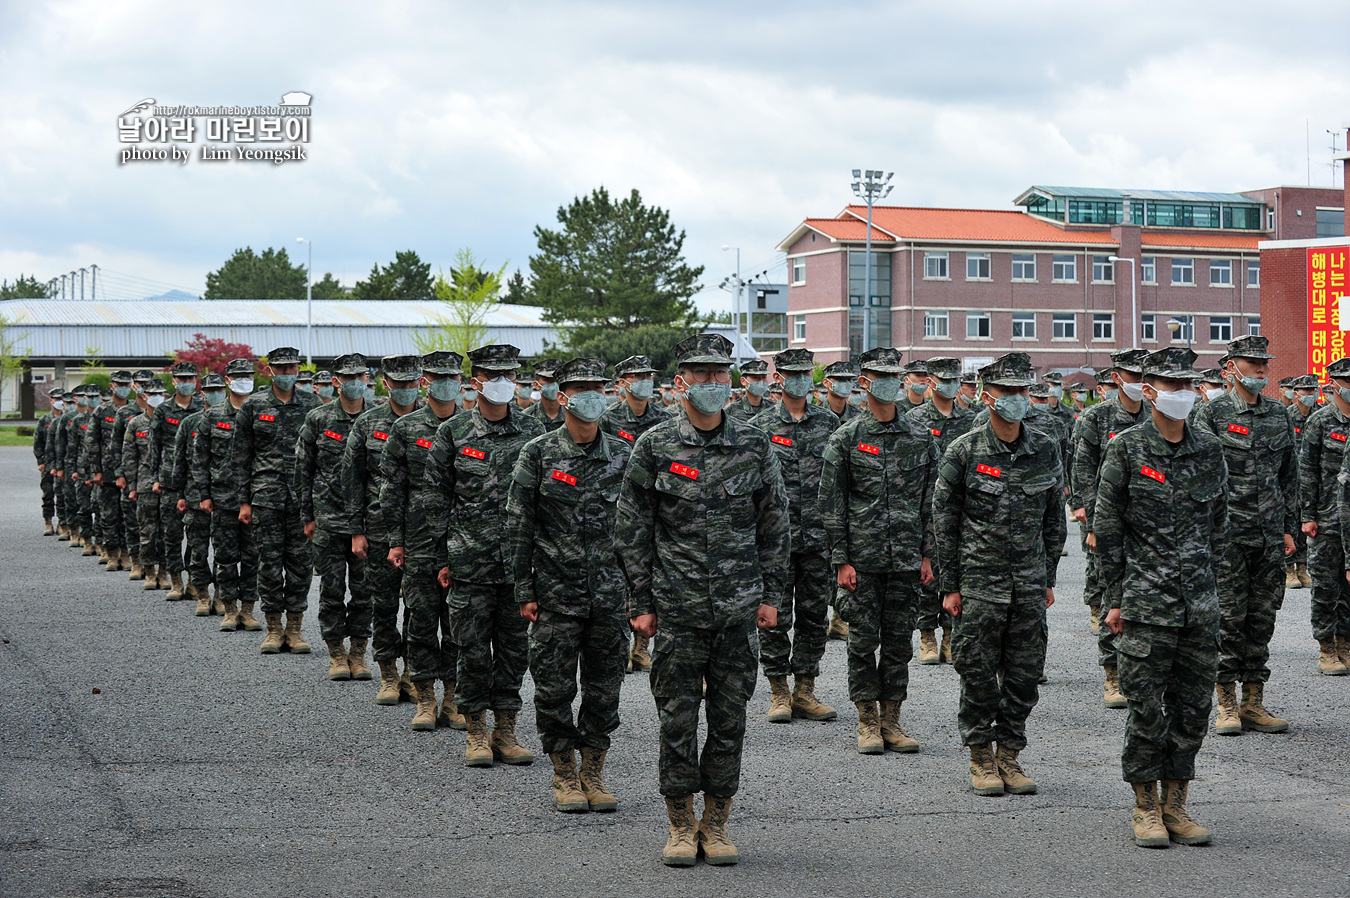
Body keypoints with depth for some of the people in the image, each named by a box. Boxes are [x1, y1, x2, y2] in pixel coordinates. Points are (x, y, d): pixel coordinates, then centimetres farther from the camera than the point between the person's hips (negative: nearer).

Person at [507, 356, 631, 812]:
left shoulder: (622, 455, 5)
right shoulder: (538, 454, -3)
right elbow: (519, 526, -2)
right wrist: (524, 590, -5)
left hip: (610, 588, 3)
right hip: (556, 588, -2)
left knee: (605, 686, 6)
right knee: (555, 685, 2)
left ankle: (594, 772, 19)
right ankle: (565, 775, 15)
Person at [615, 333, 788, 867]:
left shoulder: (755, 448, 4)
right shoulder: (654, 448, -1)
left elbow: (775, 526, 11)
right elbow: (632, 532, 2)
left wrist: (772, 593, 5)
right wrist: (640, 601, -1)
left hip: (739, 609, 2)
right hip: (676, 609, -2)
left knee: (729, 719, 6)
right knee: (677, 718, 1)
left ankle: (716, 825, 16)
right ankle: (681, 827, 12)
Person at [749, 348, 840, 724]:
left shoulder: (829, 422, 8)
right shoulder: (760, 426, 1)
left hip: (819, 538, 2)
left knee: (814, 617, 6)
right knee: (776, 619, 0)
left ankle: (804, 692, 15)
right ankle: (779, 693, 10)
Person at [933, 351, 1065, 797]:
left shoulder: (1046, 450, 4)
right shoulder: (964, 451, -6)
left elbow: (1054, 518, 13)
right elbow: (944, 520, -2)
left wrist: (1048, 579, 11)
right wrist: (950, 585, -4)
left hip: (1030, 583, 3)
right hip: (979, 580, -3)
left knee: (1024, 672, 5)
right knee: (978, 672, 0)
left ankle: (1010, 753, 18)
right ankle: (981, 758, 13)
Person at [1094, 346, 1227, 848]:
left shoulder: (1209, 450, 8)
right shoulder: (1126, 450, -4)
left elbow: (1219, 523, 16)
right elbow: (1106, 529, -2)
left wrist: (1205, 577, 11)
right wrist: (1115, 599, -4)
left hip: (1200, 602, 4)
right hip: (1146, 600, -4)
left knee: (1192, 706, 7)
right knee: (1147, 707, -1)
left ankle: (1176, 806, 16)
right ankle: (1146, 809, 10)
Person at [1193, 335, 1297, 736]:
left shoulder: (1279, 415, 11)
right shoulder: (1212, 414, -4)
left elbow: (1289, 475, 17)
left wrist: (1288, 529, 13)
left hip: (1270, 537, 5)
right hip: (1227, 535, -5)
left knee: (1262, 619, 7)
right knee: (1227, 620, -2)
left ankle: (1254, 704, 13)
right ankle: (1227, 706, 5)